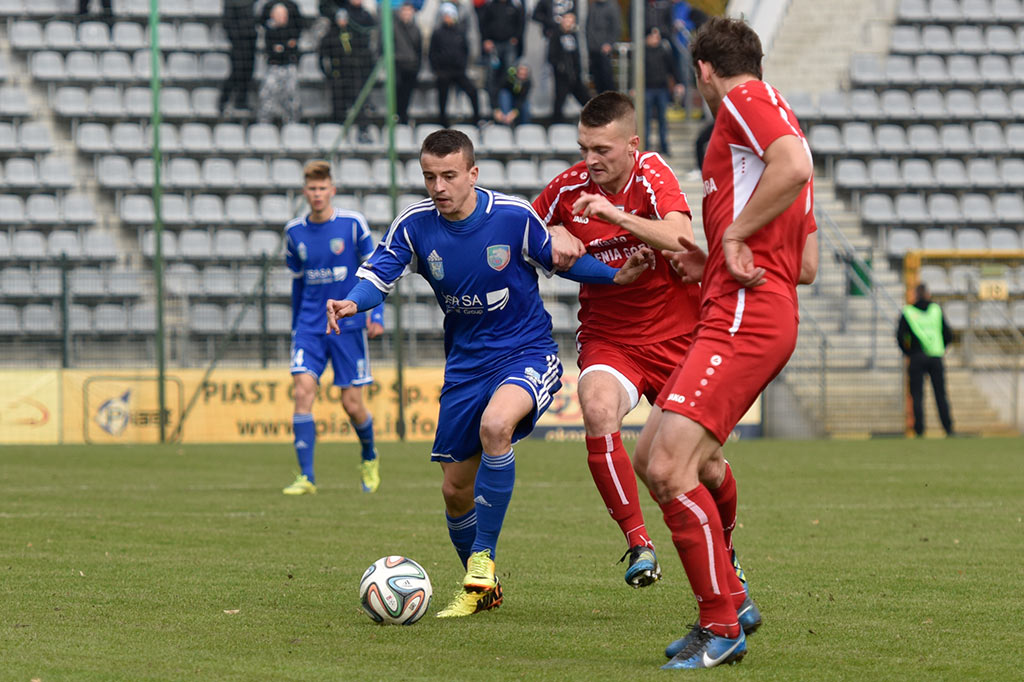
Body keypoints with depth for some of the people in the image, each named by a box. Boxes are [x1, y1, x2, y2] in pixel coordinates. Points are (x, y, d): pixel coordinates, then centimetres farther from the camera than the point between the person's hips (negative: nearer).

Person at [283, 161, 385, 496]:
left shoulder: (353, 224, -5)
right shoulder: (295, 232, 5)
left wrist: (376, 314, -8)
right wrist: (295, 327, 20)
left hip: (348, 325, -2)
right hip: (310, 326, 2)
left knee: (351, 404, -1)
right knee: (303, 390, -15)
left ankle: (369, 457, 30)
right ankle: (306, 477, -15)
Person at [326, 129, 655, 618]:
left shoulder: (513, 216, -14)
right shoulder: (415, 225, -8)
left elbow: (562, 261, -1)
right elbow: (379, 273, -5)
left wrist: (616, 276, -17)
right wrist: (352, 303, -27)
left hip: (527, 353, -4)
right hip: (465, 365, 4)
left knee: (494, 425, -35)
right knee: (455, 490, 6)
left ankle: (483, 559, -22)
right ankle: (480, 589, 31)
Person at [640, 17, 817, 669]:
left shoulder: (746, 100, -2)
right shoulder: (780, 120, 27)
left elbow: (794, 166, -25)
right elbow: (808, 266, 25)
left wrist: (734, 234, -16)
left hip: (745, 317, -10)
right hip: (737, 316, 10)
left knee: (669, 468, -16)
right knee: (654, 456, 14)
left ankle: (721, 628, -9)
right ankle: (729, 597, 22)